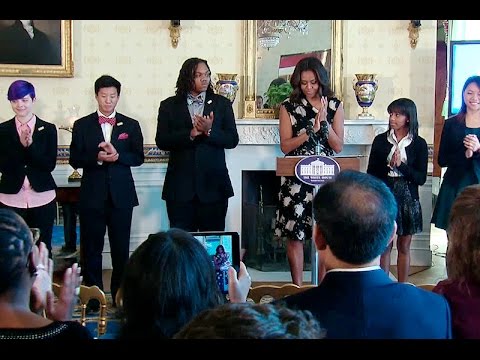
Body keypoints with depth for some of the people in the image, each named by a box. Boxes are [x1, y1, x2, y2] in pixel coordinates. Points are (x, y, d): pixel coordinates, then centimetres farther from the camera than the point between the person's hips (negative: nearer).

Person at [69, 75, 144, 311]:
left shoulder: (131, 125, 9)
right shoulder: (82, 125, 6)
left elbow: (138, 157, 2)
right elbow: (75, 160, 0)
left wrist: (117, 155, -16)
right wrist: (97, 158, -17)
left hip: (121, 194, 1)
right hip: (92, 194, 0)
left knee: (121, 248, 4)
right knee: (91, 248, 3)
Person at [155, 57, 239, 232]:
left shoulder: (222, 104, 9)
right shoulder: (169, 106, 8)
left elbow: (232, 140, 3)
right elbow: (161, 141, 0)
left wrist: (209, 131, -15)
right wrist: (190, 134, -14)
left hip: (213, 185, 0)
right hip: (180, 186, 0)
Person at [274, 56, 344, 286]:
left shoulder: (334, 106, 5)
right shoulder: (289, 107, 2)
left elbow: (338, 146, 1)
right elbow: (285, 146, -4)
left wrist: (324, 123, -11)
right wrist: (312, 130, -14)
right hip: (295, 179, -1)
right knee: (295, 235, 0)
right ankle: (297, 288, 11)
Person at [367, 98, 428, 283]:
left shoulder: (419, 144, -1)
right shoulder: (380, 140, 1)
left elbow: (421, 178, -6)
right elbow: (371, 174, 3)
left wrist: (401, 166, -18)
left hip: (407, 198, 0)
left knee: (404, 247, 8)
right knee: (385, 245, 3)